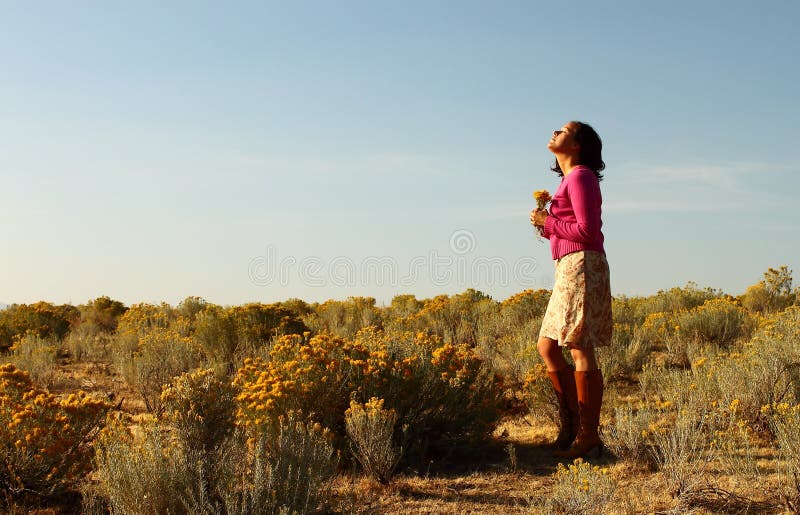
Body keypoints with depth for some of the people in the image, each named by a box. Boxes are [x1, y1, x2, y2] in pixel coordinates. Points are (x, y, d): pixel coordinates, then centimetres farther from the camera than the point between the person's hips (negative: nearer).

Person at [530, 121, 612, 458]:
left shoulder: (580, 176, -6)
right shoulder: (571, 178, 22)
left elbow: (586, 230, -15)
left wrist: (548, 222, -6)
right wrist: (545, 223, 4)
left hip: (581, 266, -10)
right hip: (569, 267, 10)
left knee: (581, 350, -9)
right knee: (547, 347, 9)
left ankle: (588, 435, -5)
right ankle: (571, 421, 15)